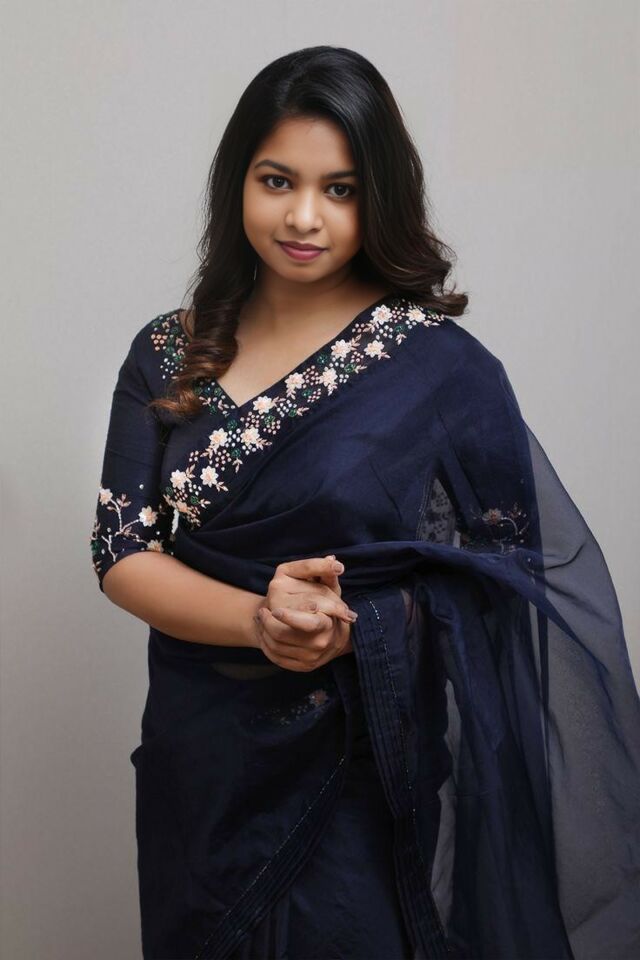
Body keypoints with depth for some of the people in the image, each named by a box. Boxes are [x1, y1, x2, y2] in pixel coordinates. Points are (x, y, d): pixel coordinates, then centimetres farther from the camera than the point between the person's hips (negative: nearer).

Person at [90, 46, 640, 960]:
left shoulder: (441, 367, -10)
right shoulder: (168, 355, 0)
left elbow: (509, 579, -8)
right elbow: (122, 552, -4)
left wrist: (352, 629, -23)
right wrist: (258, 619, -22)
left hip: (361, 772, -3)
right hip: (198, 757, 4)